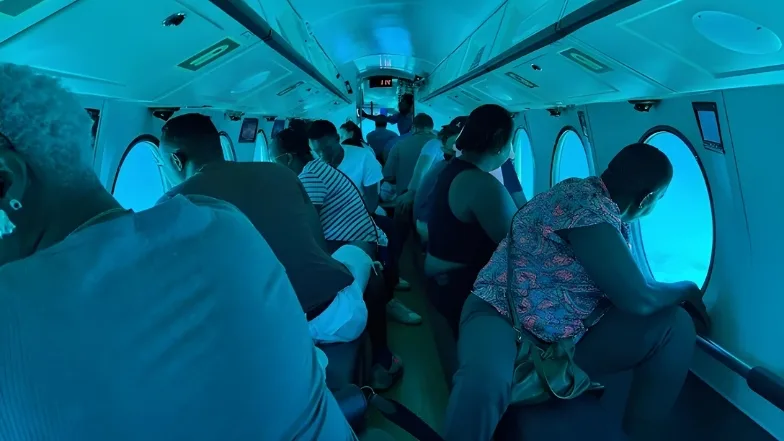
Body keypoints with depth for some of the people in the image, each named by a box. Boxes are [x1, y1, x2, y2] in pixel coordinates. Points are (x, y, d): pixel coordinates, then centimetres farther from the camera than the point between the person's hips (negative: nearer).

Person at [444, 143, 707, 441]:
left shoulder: (596, 199, 5)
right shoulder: (587, 209, -25)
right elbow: (639, 300, -19)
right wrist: (687, 288, 0)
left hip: (566, 338, 9)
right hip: (502, 316, -9)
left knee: (675, 325, -6)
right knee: (485, 379, -43)